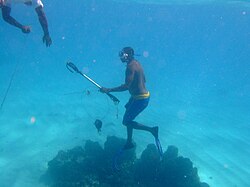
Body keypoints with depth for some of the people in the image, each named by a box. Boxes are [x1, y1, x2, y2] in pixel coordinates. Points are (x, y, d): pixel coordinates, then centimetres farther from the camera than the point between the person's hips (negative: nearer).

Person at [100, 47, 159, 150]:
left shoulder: (131, 66, -20)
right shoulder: (136, 63, 10)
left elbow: (126, 86, -27)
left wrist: (108, 90, -25)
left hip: (140, 99, -10)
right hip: (144, 95, 10)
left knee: (126, 122, -1)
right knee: (128, 119, 22)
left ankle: (151, 129, 0)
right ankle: (129, 143, 33)